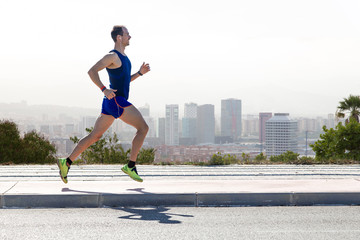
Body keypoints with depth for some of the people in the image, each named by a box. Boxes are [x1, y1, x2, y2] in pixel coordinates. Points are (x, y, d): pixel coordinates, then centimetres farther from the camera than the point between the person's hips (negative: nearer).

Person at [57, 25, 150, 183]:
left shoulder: (123, 57, 21)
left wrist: (140, 73, 14)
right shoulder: (112, 56, -10)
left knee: (95, 136, 8)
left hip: (112, 102, 10)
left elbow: (125, 80, 29)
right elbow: (92, 71, -17)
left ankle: (66, 162, 9)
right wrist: (104, 89, -26)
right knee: (143, 128, -7)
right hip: (116, 100, -10)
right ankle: (130, 166, -7)